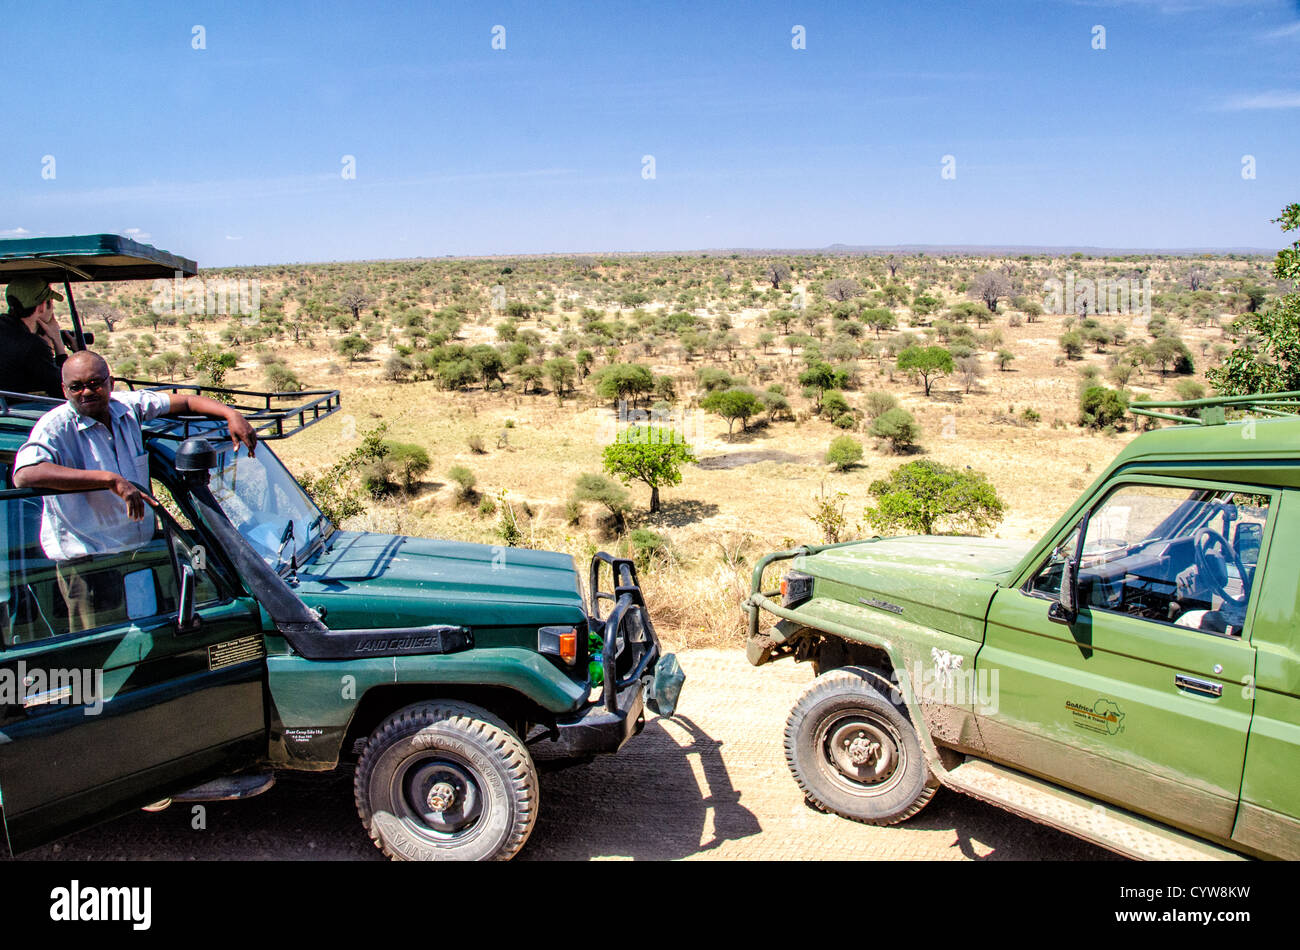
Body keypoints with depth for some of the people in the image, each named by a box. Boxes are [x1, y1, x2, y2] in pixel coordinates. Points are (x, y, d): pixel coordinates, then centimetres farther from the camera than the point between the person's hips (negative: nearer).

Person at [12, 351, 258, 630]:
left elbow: (184, 401, 12)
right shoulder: (55, 426, -16)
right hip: (85, 561, -5)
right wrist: (110, 479, -40)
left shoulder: (128, 406, 1)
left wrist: (231, 414, -6)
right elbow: (24, 475, -34)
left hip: (141, 546, 6)